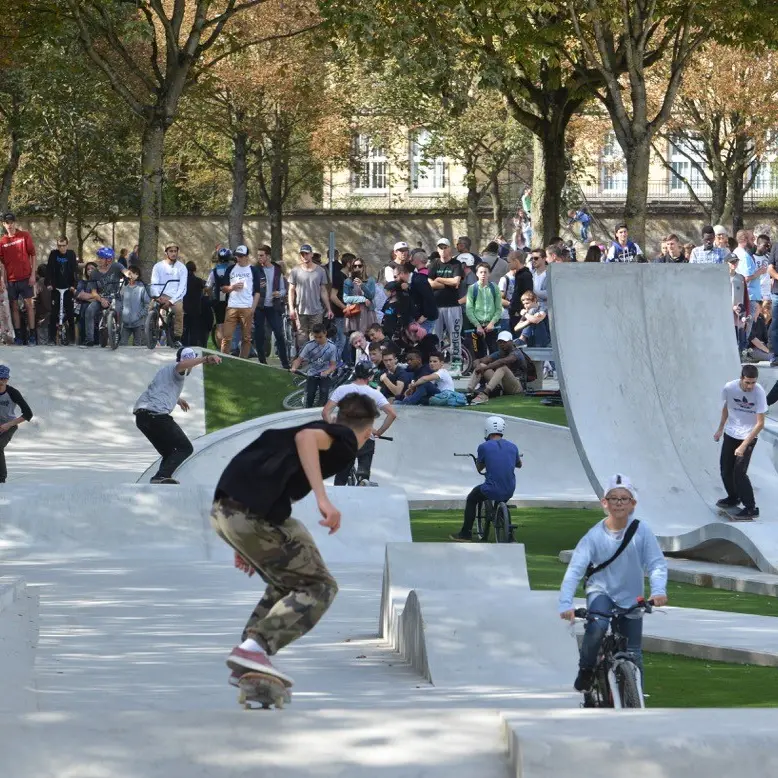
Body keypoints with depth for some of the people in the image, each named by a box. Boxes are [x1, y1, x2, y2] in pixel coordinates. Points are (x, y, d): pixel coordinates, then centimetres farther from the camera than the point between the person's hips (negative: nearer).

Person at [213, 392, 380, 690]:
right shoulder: (346, 441, 5)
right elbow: (306, 437, -18)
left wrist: (246, 545, 34)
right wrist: (323, 498, -26)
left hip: (223, 510, 9)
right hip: (255, 513, -9)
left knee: (288, 584, 25)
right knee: (319, 587, 1)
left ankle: (248, 665, 19)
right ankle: (254, 649, -16)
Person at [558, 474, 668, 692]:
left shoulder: (641, 531, -14)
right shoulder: (595, 536, -16)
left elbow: (657, 564, -17)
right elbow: (574, 571, -21)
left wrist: (658, 590, -37)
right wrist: (566, 604, -33)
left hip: (631, 600, 2)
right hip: (602, 592, -2)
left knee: (633, 656, 4)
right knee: (597, 627, -31)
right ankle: (585, 671, -7)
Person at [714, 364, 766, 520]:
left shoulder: (759, 393, -24)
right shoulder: (729, 388, -15)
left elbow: (760, 423, -22)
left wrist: (744, 446, -24)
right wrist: (720, 428, 19)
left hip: (748, 436, -4)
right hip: (730, 434, 4)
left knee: (739, 472, -12)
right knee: (725, 469, 11)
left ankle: (751, 509, -3)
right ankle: (733, 498, 37)